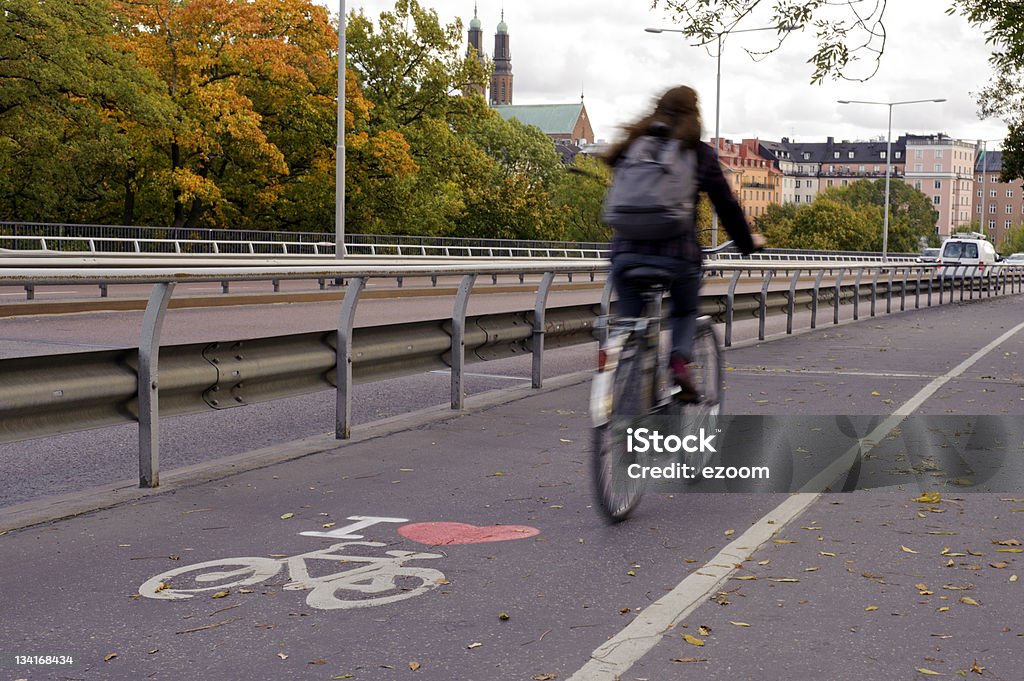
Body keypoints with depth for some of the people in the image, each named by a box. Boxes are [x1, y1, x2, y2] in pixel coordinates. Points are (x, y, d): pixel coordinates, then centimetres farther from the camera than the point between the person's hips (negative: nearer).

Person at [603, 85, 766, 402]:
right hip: (677, 253, -2)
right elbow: (726, 204, 7)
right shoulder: (700, 153, 4)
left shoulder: (633, 146, 13)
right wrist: (748, 242, 22)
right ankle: (679, 362, 1)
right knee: (685, 312, 25)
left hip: (627, 252, 2)